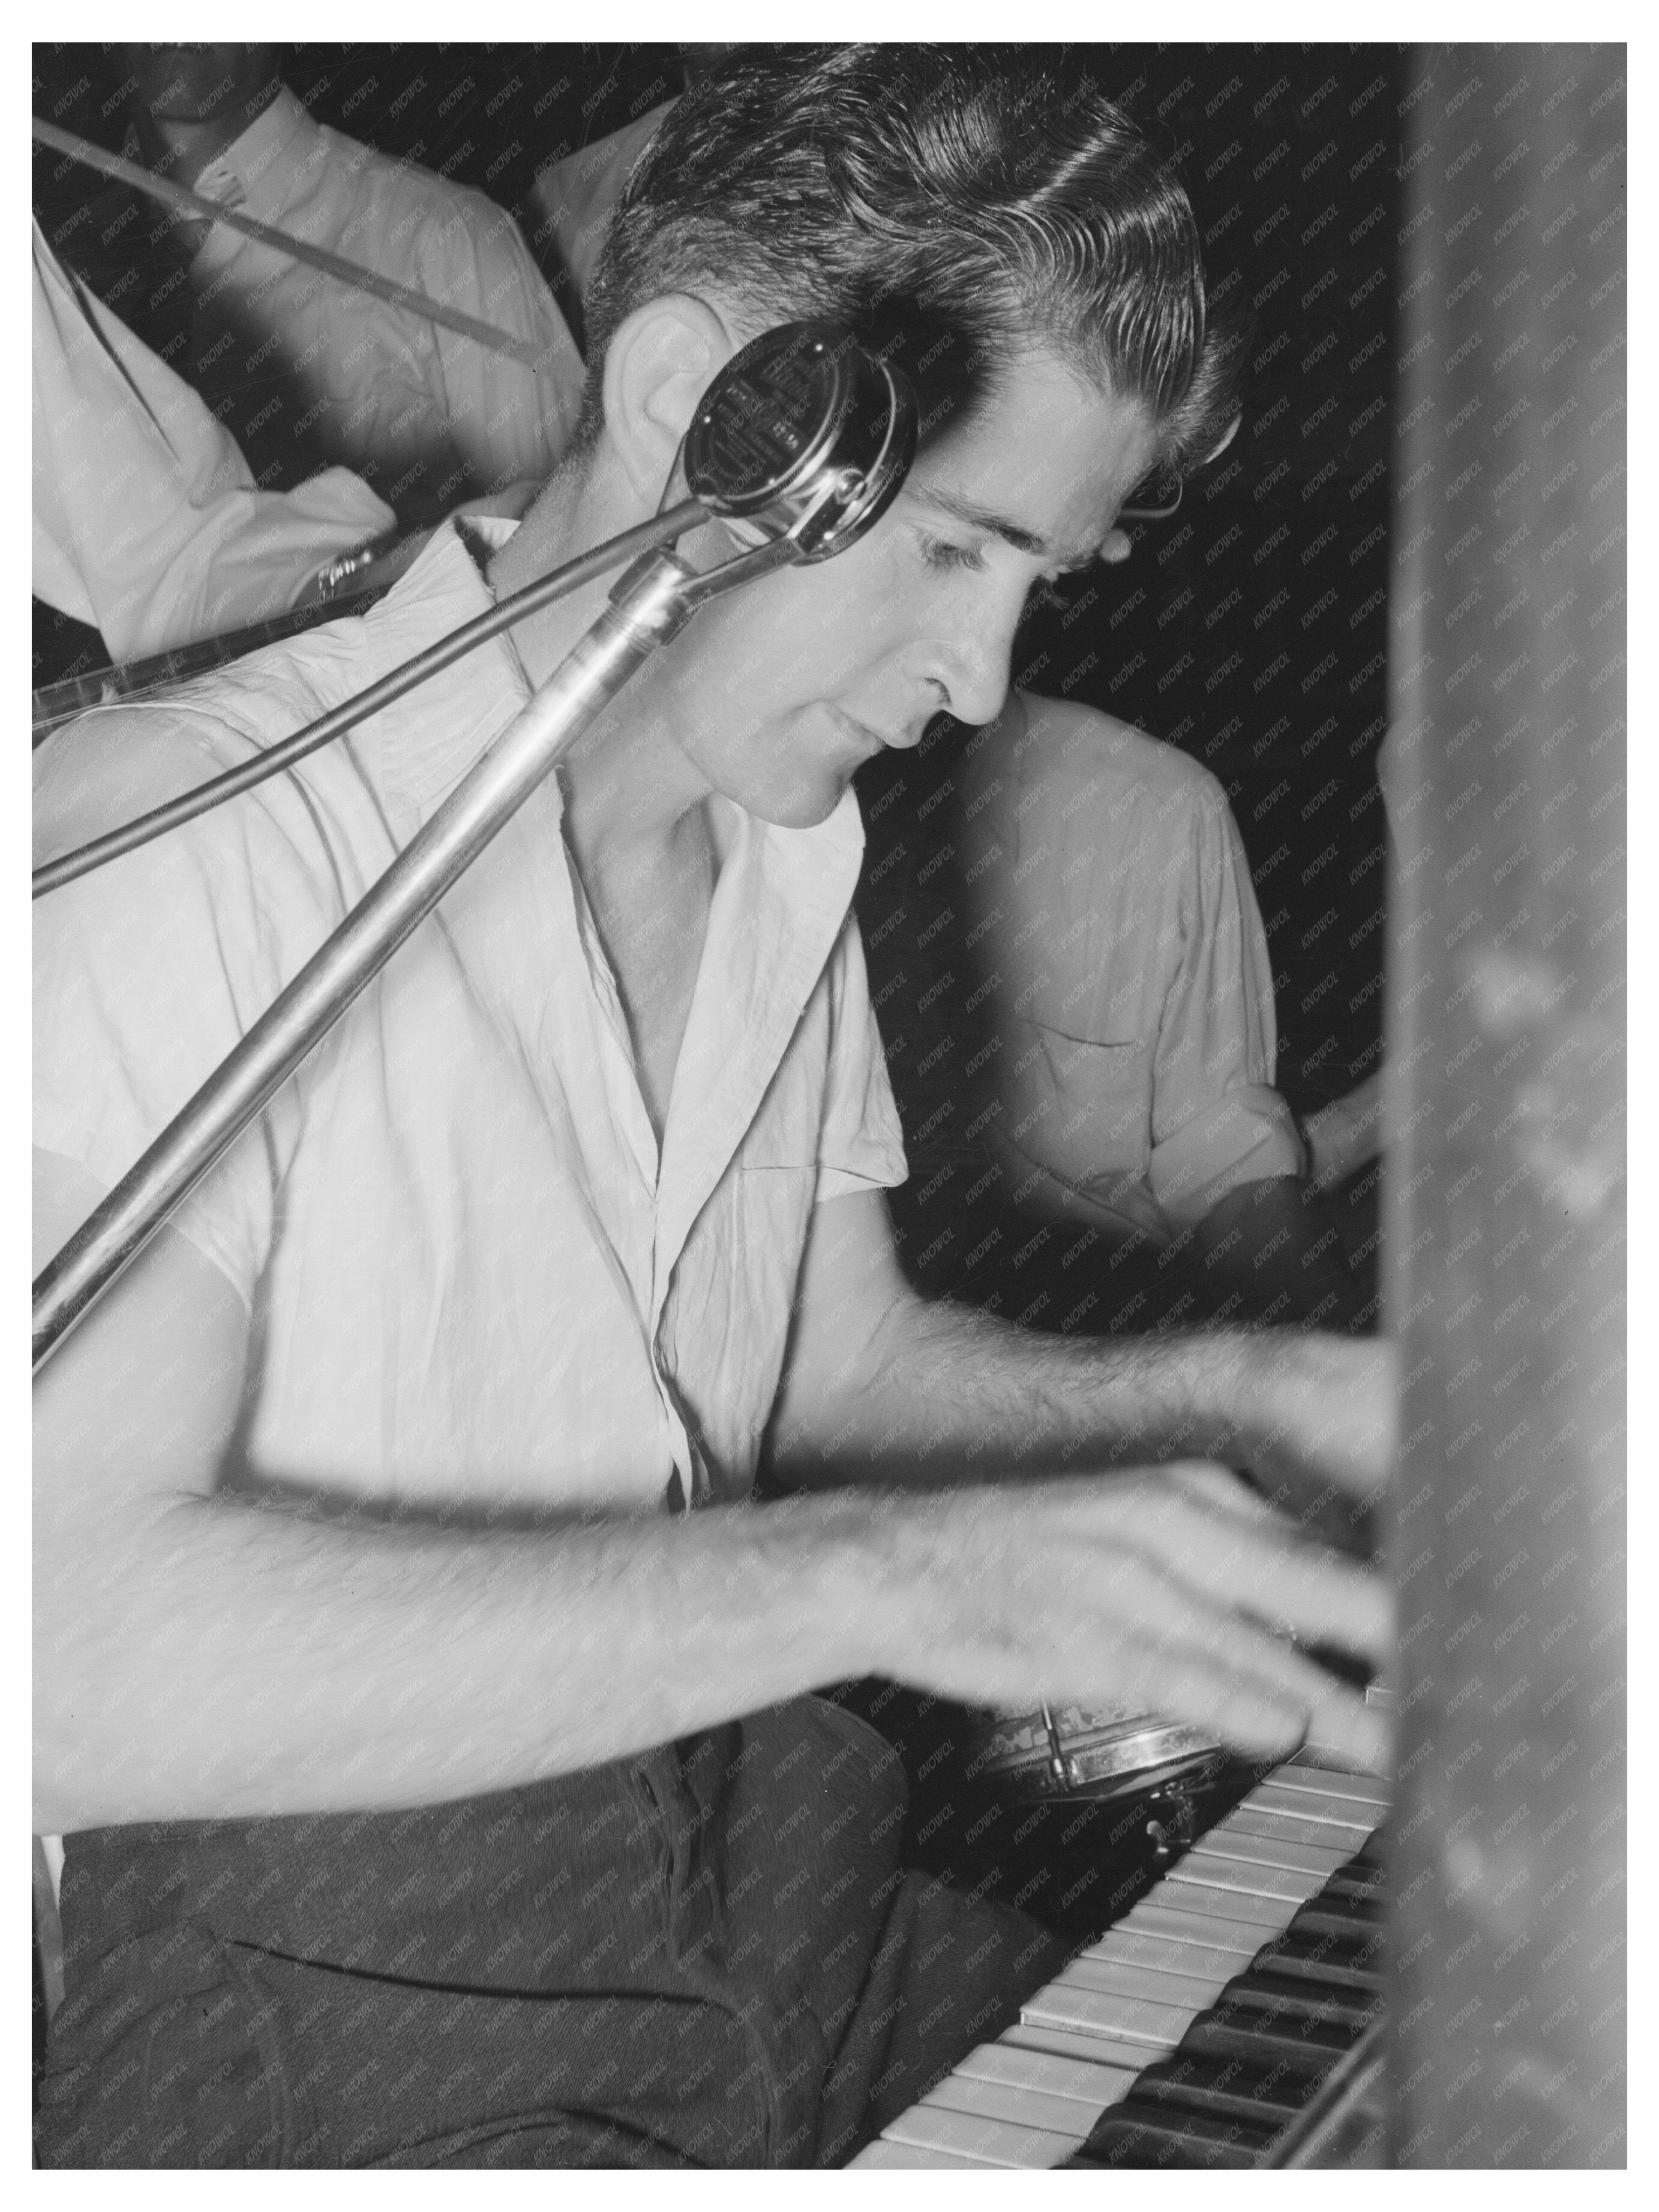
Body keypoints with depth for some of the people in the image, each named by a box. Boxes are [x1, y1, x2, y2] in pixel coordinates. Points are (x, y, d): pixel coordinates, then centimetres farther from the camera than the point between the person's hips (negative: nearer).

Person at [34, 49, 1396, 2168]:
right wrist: (875, 1576, -33)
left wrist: (1247, 1400, 2)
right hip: (311, 1995, -7)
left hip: (762, 1879, 8)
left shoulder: (784, 844, 11)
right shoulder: (179, 844, -18)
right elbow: (74, 1646, -28)